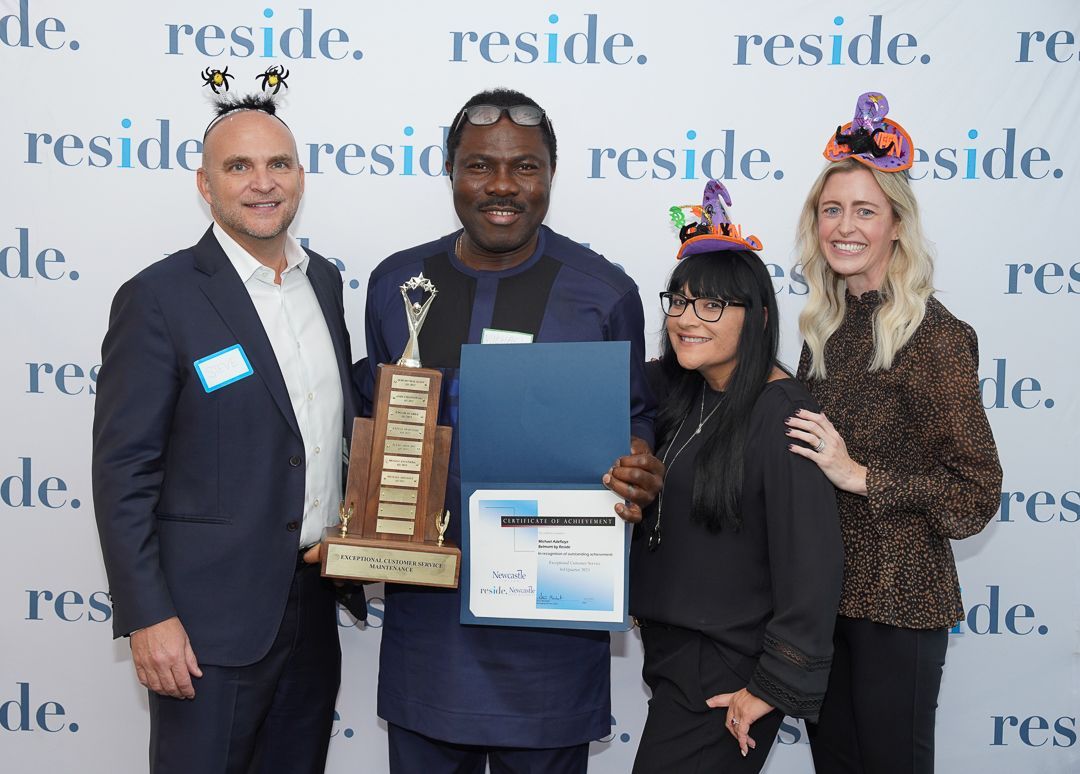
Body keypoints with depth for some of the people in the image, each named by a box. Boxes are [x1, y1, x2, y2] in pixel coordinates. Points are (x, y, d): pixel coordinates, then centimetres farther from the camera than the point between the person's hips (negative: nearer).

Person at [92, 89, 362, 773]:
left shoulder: (325, 281, 7)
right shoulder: (159, 299, -12)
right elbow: (123, 472, -13)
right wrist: (147, 617, -16)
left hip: (315, 606, 6)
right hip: (211, 618, -6)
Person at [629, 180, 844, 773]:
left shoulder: (782, 414, -19)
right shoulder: (677, 393, 5)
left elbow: (810, 565, -21)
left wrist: (775, 687, -17)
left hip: (728, 671, -8)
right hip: (671, 654, 8)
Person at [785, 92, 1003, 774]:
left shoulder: (936, 337, -14)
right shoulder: (826, 327, 7)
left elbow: (976, 494, -16)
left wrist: (859, 475, -20)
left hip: (898, 601, -7)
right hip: (820, 589, 7)